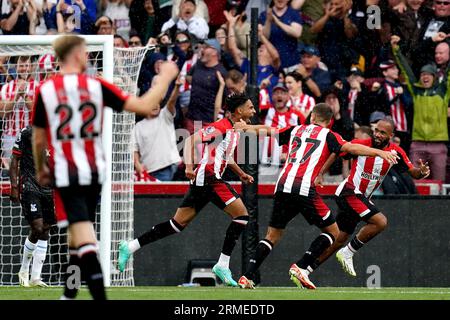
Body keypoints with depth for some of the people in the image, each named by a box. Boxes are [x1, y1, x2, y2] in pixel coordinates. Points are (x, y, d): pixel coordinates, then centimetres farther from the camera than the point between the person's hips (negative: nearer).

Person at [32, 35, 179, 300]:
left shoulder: (45, 90, -4)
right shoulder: (96, 86, -3)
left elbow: (39, 139, 4)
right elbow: (145, 107, -5)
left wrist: (41, 170, 22)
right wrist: (165, 78, 10)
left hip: (65, 174, -3)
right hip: (94, 173, 3)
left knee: (83, 238, -12)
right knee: (78, 234, 20)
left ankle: (100, 297, -25)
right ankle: (70, 294, 30)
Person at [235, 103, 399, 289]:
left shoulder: (296, 130, 22)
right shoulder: (327, 135, 9)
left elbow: (267, 130, 33)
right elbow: (350, 148, -7)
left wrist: (246, 127, 48)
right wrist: (378, 152, -10)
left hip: (283, 186, 5)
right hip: (304, 189, -5)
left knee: (273, 235, 18)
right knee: (332, 232, 8)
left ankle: (247, 277, 6)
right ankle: (301, 268, -6)